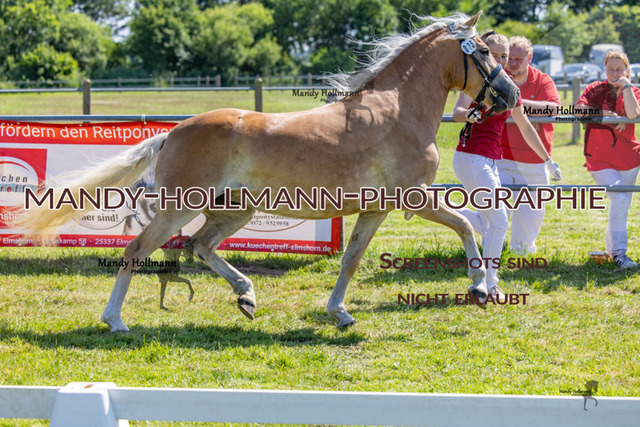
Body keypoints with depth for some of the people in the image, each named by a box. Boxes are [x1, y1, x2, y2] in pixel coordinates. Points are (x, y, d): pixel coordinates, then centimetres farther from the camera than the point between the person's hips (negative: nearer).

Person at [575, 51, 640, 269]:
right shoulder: (596, 89, -1)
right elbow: (579, 109, -18)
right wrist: (606, 114, -19)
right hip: (600, 159, -4)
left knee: (622, 206, 11)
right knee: (619, 199, -22)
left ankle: (611, 249, 29)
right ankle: (619, 253, -18)